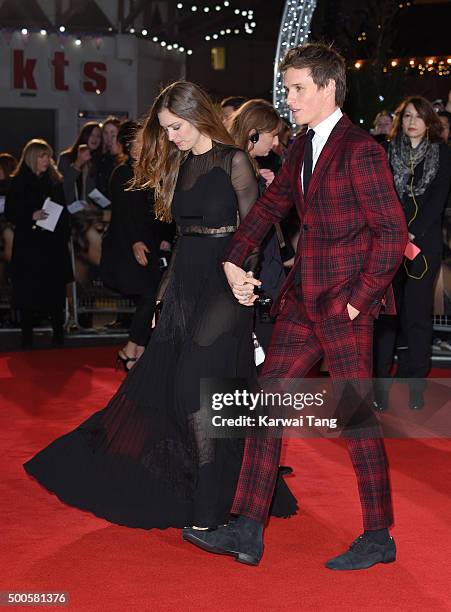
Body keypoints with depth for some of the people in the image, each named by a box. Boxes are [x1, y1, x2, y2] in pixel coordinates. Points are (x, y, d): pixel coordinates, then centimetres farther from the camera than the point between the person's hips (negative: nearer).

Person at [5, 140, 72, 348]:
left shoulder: (55, 181, 11)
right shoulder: (18, 182, 0)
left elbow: (63, 211, 12)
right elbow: (10, 213, -2)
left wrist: (65, 235, 3)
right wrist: (31, 216, -18)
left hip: (53, 244, 3)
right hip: (28, 244, -3)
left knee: (55, 289, 1)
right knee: (28, 290, -2)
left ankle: (58, 332, 9)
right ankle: (27, 336, 5)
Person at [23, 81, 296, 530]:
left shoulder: (234, 161, -7)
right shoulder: (179, 165, 13)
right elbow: (183, 232, 15)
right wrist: (166, 287, 12)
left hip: (222, 286, -7)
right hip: (185, 283, 7)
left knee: (199, 385, -8)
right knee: (160, 382, 8)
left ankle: (208, 507, 0)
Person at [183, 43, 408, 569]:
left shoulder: (360, 150, -12)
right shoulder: (301, 149, 14)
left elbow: (392, 234, -14)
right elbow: (269, 206, 22)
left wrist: (358, 300, -14)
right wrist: (233, 261, 8)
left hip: (344, 302, -8)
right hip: (303, 299, 8)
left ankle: (378, 537, 13)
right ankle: (247, 531, 11)